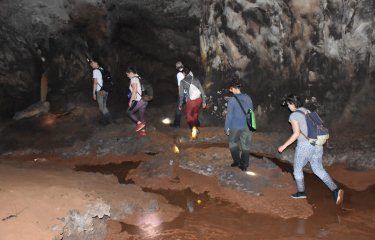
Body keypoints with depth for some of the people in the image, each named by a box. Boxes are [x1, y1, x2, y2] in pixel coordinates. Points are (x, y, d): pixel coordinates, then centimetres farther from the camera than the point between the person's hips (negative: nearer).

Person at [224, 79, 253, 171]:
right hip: (247, 126, 4)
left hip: (235, 127, -4)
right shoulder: (248, 98, 1)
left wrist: (226, 128, -3)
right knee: (245, 146, 11)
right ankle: (244, 165, 17)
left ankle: (237, 161, 21)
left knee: (233, 143, 19)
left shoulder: (232, 100, -14)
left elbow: (229, 115, -12)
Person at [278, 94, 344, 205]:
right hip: (317, 144, 7)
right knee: (318, 169, 15)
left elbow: (296, 134, -17)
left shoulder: (294, 115, -10)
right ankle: (335, 190, 0)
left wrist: (284, 146, -11)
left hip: (304, 146, -7)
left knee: (297, 169, 15)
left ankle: (301, 192, 27)